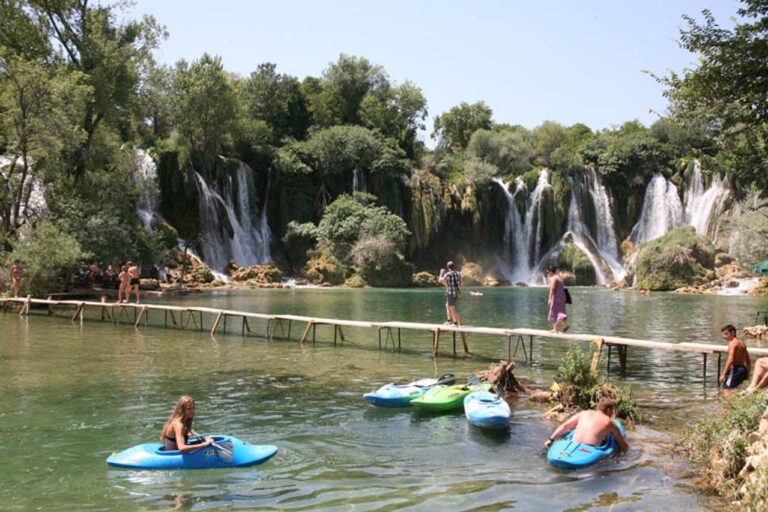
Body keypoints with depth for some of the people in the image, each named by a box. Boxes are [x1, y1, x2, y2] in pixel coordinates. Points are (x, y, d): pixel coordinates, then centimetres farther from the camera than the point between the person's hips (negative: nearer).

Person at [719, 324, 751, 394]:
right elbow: (748, 361, 22)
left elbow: (730, 360, -19)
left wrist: (723, 374, -20)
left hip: (735, 369, -10)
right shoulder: (742, 343, 19)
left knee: (727, 388, -15)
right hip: (743, 369, 10)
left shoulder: (733, 343, -9)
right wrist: (747, 374, 29)